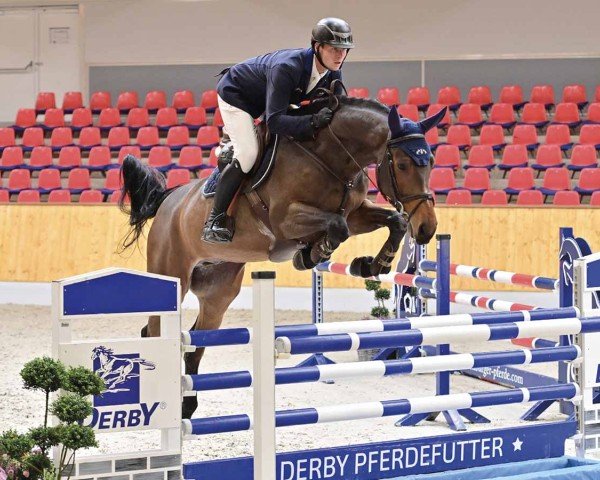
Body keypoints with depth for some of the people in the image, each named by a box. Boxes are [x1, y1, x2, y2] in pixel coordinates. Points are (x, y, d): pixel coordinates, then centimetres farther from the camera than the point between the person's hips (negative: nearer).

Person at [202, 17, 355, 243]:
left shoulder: (333, 74, -18)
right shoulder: (286, 68, -41)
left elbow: (334, 111, -5)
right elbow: (274, 121, -46)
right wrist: (312, 121, -57)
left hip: (267, 102, 9)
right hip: (235, 95, -9)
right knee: (247, 153, -23)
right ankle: (214, 220, -16)